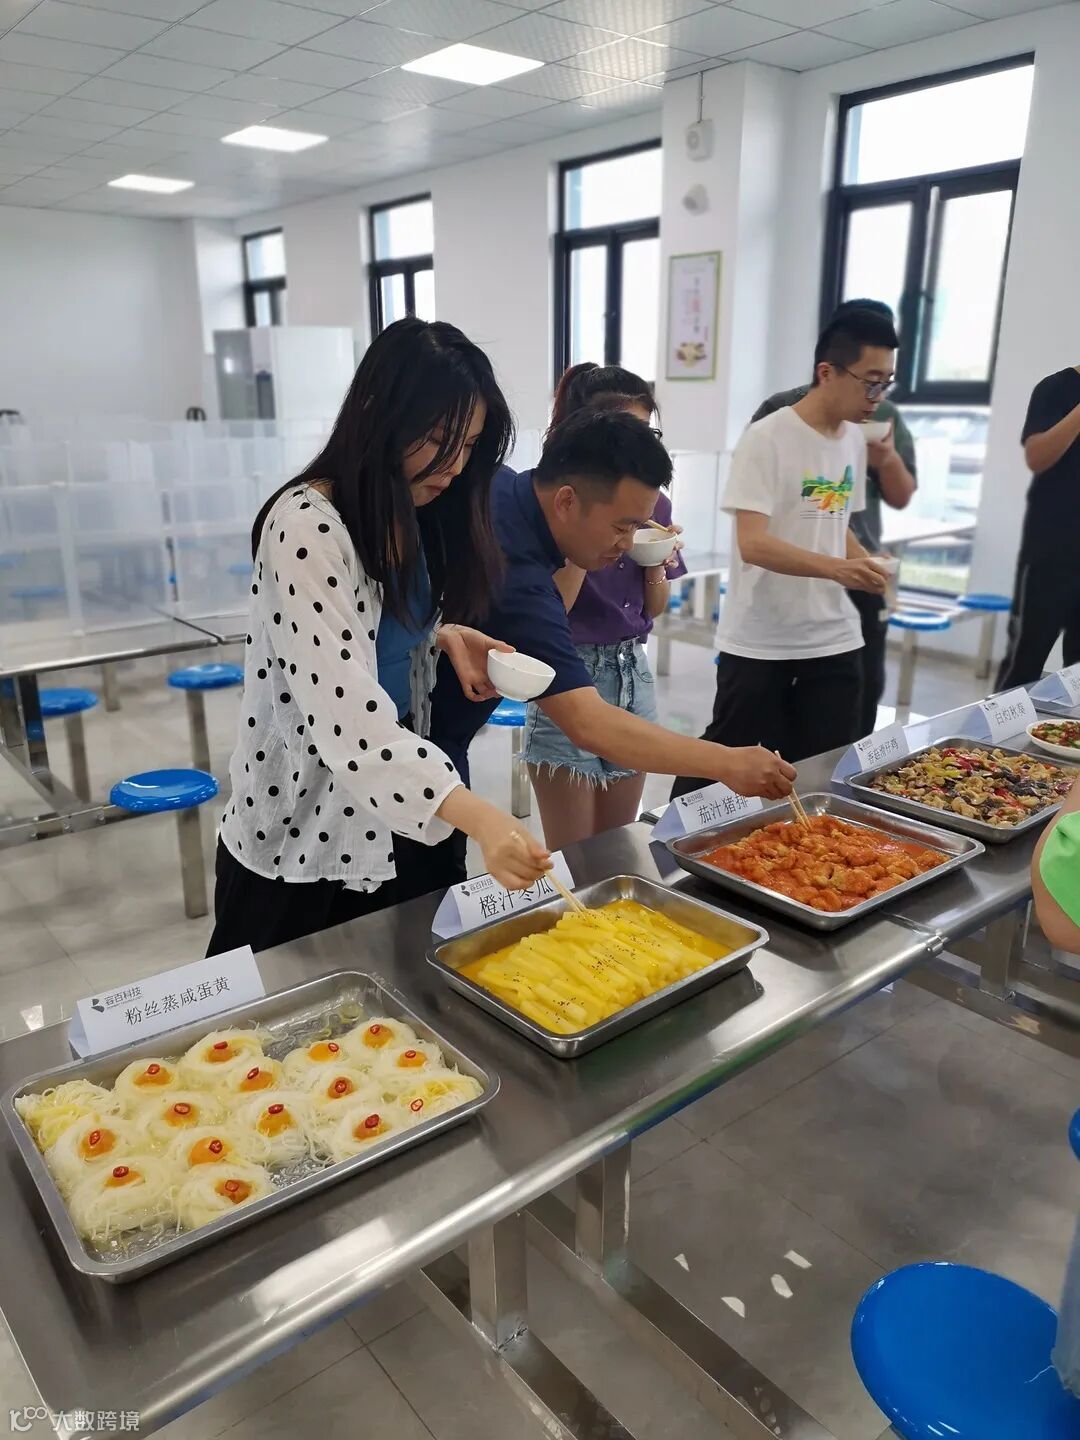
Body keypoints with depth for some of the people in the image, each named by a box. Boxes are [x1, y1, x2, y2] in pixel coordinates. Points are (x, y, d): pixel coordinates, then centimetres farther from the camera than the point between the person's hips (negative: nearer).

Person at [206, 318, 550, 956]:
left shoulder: (413, 514, 1)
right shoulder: (307, 528, -25)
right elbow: (345, 713, -34)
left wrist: (446, 635, -4)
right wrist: (478, 816, -44)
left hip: (396, 817, 8)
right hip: (306, 838, -7)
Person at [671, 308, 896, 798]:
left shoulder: (855, 441, 9)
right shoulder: (766, 439, -14)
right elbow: (753, 544, -22)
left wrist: (870, 567, 1)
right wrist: (835, 568, -35)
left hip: (833, 639, 7)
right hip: (759, 643, -6)